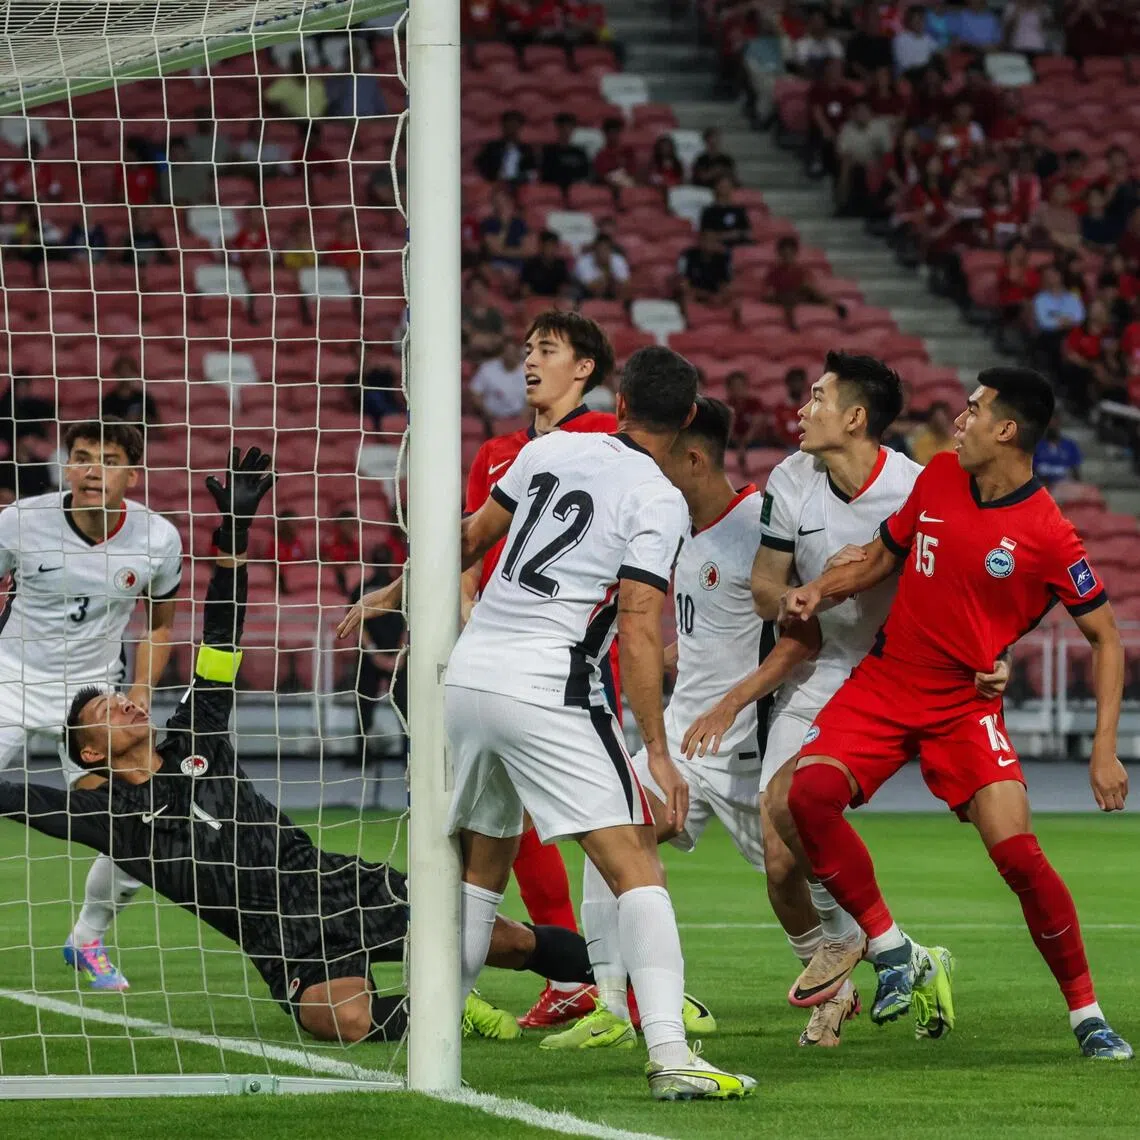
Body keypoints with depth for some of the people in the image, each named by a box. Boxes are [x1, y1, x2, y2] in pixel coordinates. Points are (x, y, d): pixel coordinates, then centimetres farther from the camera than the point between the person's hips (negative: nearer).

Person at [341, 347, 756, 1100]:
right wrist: (657, 752, -11)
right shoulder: (658, 502, -4)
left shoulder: (552, 450, 12)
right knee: (637, 869, -7)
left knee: (481, 868, 20)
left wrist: (393, 597, 39)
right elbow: (640, 629, -11)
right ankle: (670, 1057, -20)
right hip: (547, 691, -6)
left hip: (467, 672, 6)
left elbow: (470, 537, 23)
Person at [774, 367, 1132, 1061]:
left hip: (967, 705, -4)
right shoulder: (939, 477, 3)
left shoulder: (1048, 535, -12)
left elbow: (1105, 636, -6)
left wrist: (1105, 750, -12)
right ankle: (891, 949, -3)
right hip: (884, 684, 4)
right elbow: (881, 557, 20)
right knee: (809, 793, -21)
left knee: (1018, 853, -17)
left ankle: (1087, 1015, 2)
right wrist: (820, 591, 1)